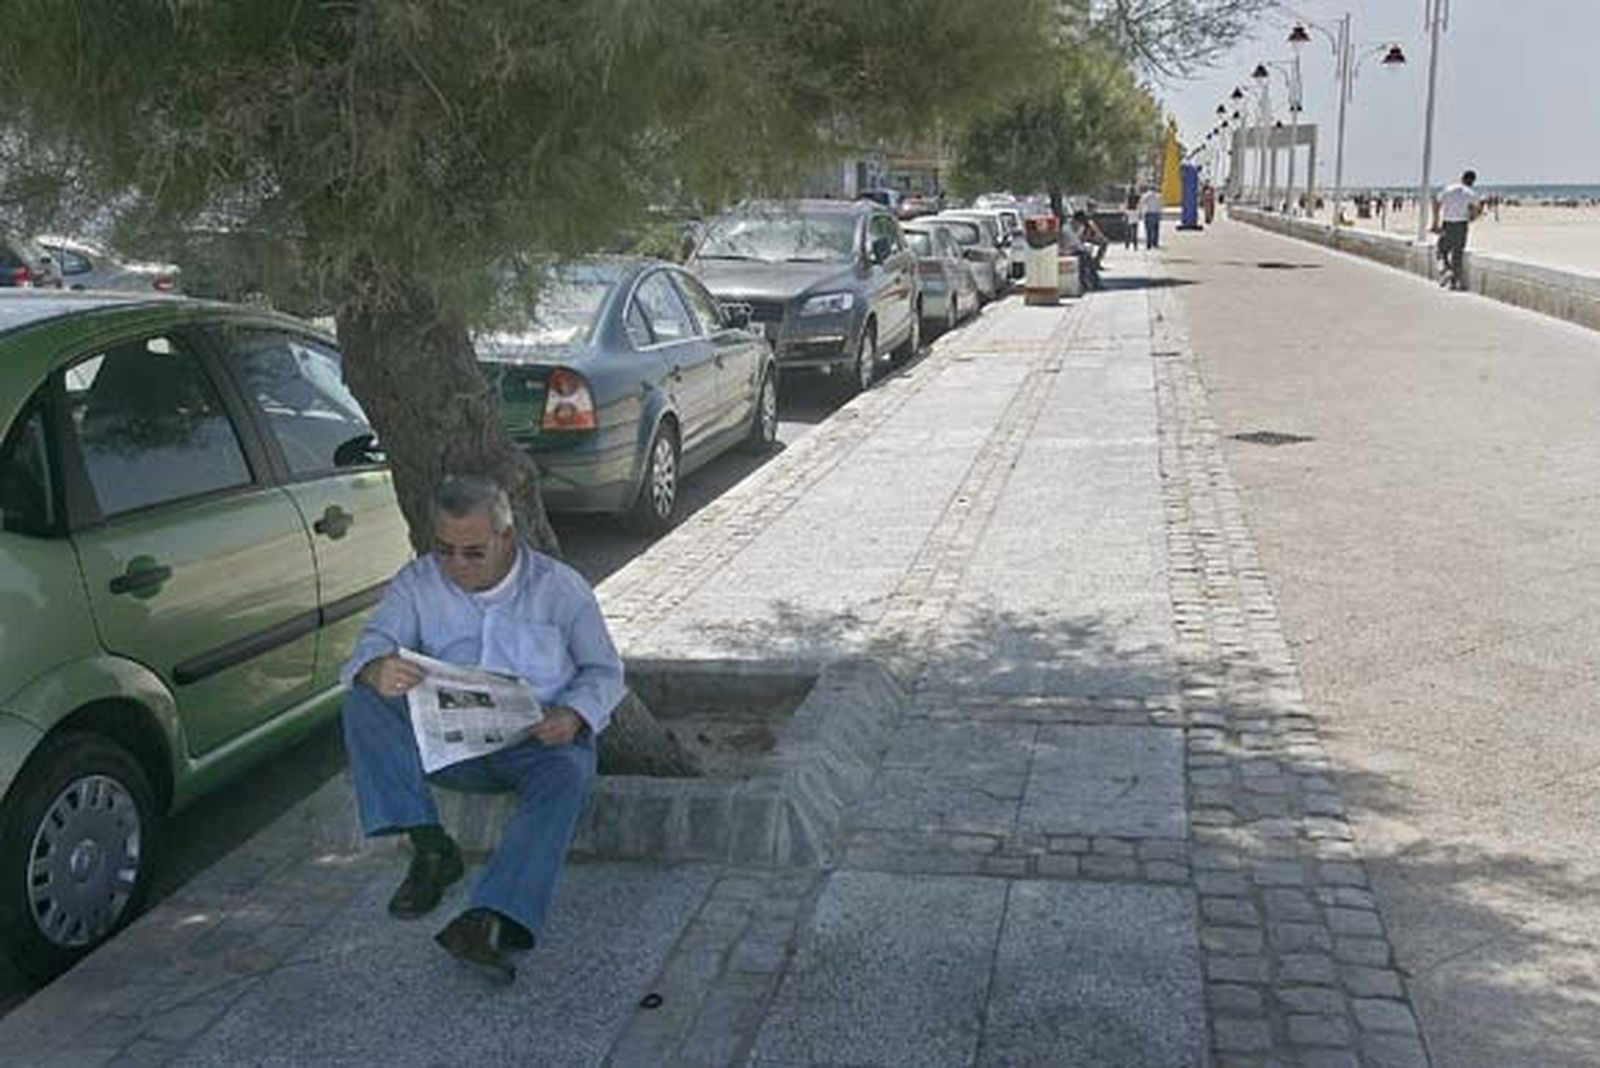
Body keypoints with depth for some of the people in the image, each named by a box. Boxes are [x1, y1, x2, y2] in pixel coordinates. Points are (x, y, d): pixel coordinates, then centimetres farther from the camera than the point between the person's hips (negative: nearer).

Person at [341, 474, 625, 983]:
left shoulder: (560, 586, 0)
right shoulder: (418, 582, 4)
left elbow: (604, 671, 5)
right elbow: (373, 641, -9)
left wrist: (574, 716, -18)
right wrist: (377, 669, -36)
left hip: (539, 740, -2)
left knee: (567, 775, -36)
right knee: (364, 701, -20)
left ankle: (489, 922, -49)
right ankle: (431, 850, -22)